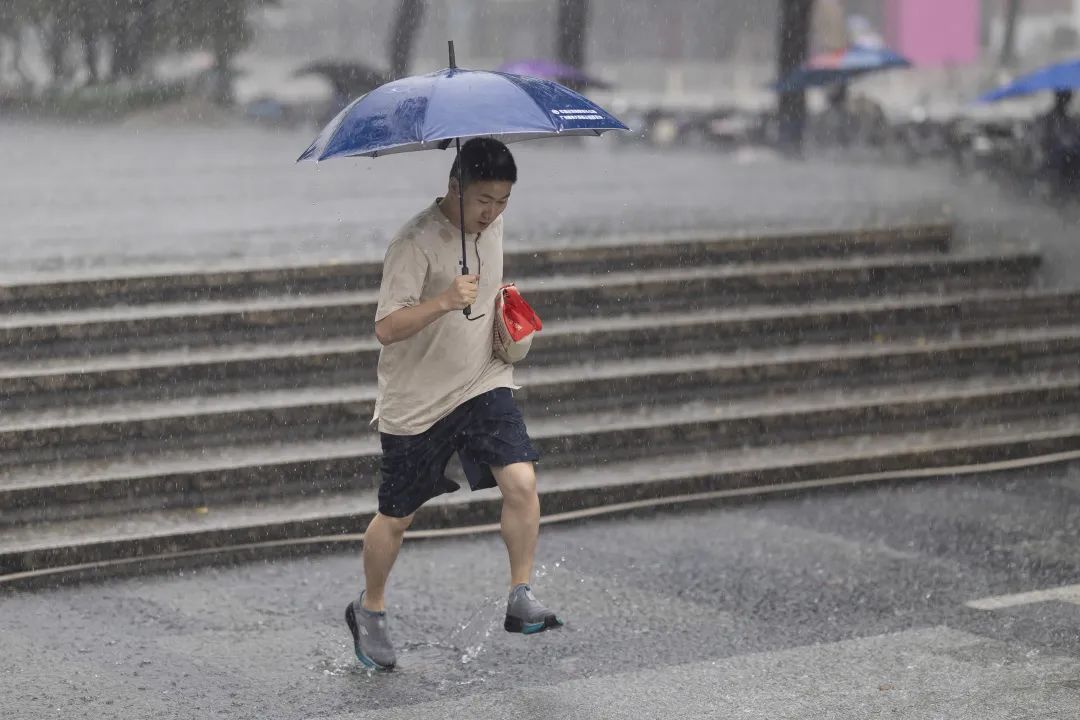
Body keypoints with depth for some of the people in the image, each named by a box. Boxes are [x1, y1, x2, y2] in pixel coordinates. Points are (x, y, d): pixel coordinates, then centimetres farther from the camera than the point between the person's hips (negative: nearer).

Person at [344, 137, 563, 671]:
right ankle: (369, 611, 34)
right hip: (416, 401, -4)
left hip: (484, 385, 5)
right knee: (396, 516, 10)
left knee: (521, 481, -19)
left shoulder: (493, 224, 2)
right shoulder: (416, 242, -21)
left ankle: (521, 600, -6)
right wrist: (445, 301, -41)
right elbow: (386, 328, -28)